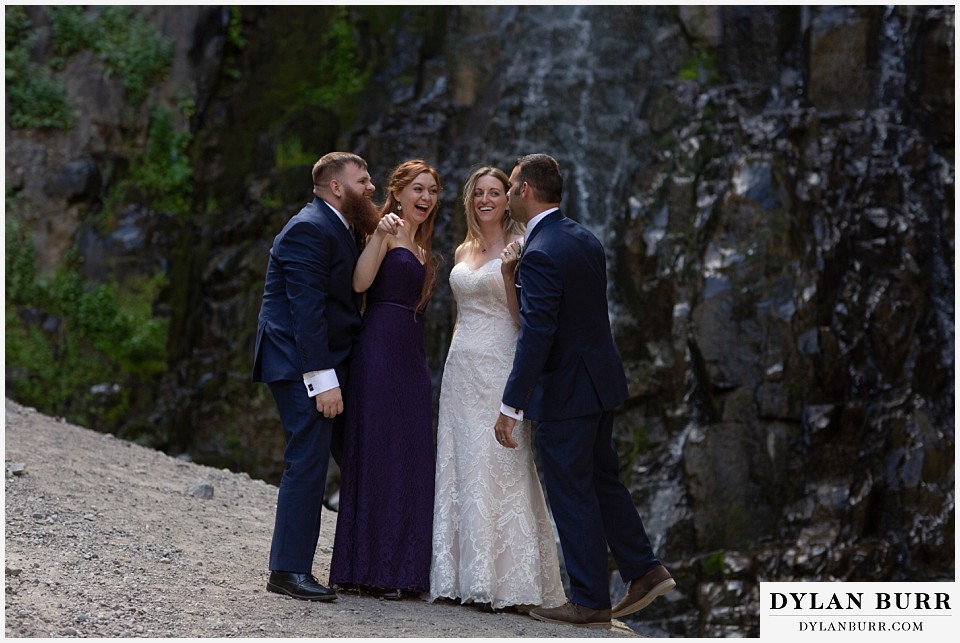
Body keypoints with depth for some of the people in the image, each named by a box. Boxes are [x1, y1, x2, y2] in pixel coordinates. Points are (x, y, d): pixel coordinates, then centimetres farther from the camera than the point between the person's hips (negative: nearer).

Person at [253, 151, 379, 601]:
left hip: (327, 364, 10)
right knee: (307, 463, -8)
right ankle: (289, 570, -1)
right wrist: (324, 379, -24)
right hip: (301, 366, -10)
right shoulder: (310, 229, -14)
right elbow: (307, 308, -21)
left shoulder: (336, 228, 18)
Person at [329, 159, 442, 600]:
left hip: (412, 359, 8)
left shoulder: (421, 248, 21)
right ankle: (369, 569, 0)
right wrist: (379, 235, -28)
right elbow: (360, 283, -19)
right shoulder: (387, 232, -4)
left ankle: (400, 568, 13)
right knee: (376, 452, -5)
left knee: (409, 458, 7)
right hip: (380, 352, -8)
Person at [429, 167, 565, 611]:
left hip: (501, 366, -7)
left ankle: (510, 581, -3)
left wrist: (508, 274, -22)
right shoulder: (463, 252, 16)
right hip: (461, 367, 7)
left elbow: (526, 316, -8)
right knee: (460, 468, 4)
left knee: (501, 469, -8)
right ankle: (466, 577, 10)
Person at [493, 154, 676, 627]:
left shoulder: (540, 255, -21)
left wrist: (511, 407, -21)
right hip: (600, 377, 9)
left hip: (565, 391, -9)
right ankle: (644, 570, 22)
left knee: (572, 494, 1)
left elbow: (536, 337, -24)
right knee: (602, 480, 20)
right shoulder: (585, 238, 7)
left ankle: (589, 602, 10)